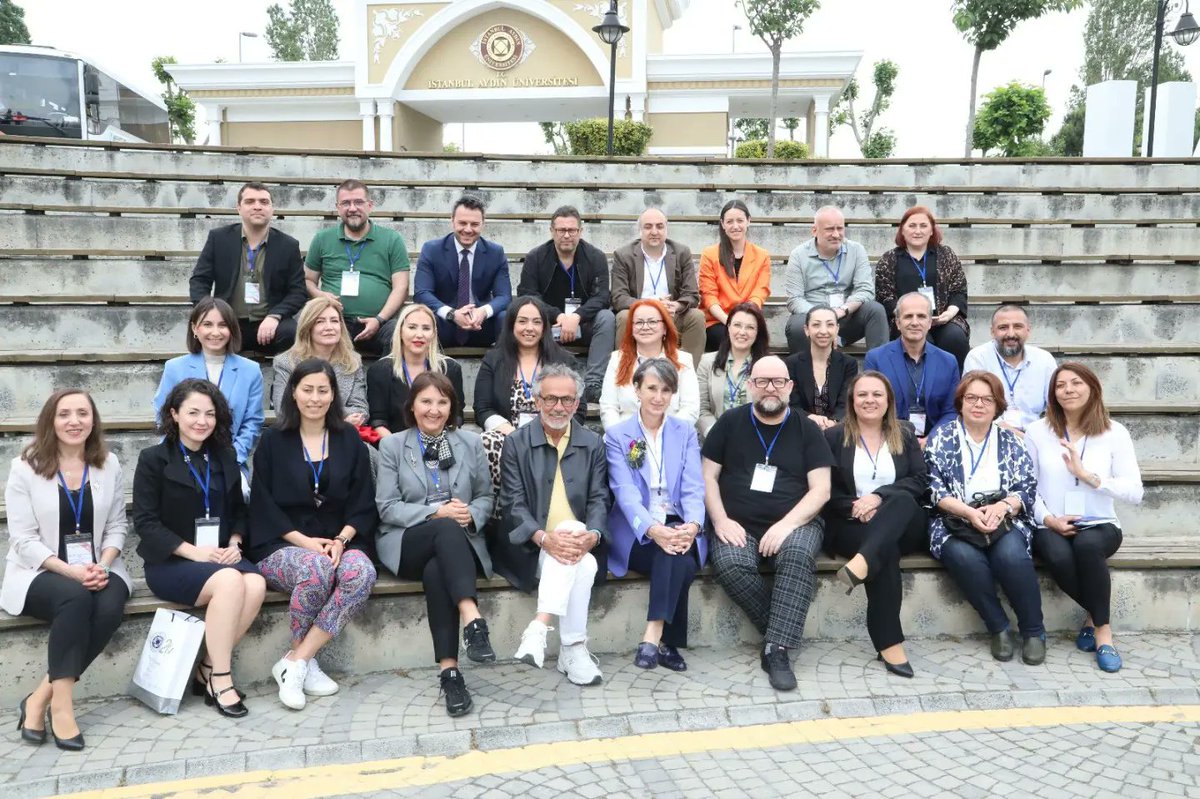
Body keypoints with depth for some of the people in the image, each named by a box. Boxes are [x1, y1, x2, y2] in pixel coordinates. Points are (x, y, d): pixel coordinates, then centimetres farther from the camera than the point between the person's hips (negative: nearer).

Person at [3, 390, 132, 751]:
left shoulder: (109, 465, 5)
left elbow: (116, 527, 6)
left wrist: (102, 565, -14)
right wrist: (69, 571, -22)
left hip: (96, 569, 3)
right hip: (40, 572, -3)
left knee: (110, 608, -30)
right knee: (76, 598, -35)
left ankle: (40, 697, -19)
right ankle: (61, 704, -26)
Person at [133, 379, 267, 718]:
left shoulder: (224, 457, 13)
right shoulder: (153, 459, -1)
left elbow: (238, 510, 17)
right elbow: (145, 522, -7)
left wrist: (234, 544, -4)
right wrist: (194, 552, -18)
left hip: (221, 558, 4)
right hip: (169, 563, -4)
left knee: (256, 584, -28)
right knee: (230, 581, -33)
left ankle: (208, 669, -12)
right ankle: (219, 679, -21)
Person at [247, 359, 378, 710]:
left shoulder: (349, 440, 11)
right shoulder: (274, 441, 7)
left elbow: (363, 502, 8)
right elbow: (262, 505, 1)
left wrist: (341, 539, -11)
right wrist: (304, 541, -12)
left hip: (339, 542, 2)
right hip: (283, 544, -2)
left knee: (362, 573, -33)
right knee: (317, 569, -36)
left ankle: (296, 661, -23)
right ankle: (307, 663, -15)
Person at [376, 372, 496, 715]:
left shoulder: (470, 443, 16)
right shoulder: (392, 446, 10)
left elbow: (486, 497, 16)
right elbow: (387, 507, 1)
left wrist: (471, 515, -9)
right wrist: (437, 513, -13)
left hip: (457, 541, 2)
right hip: (407, 543, -1)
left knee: (437, 572, -36)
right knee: (447, 529, -37)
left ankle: (449, 668, -40)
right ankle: (472, 618, -51)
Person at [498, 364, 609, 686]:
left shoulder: (593, 444, 10)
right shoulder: (516, 444, 2)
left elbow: (599, 500, 4)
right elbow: (514, 505, -6)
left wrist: (592, 536, -19)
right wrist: (545, 539, -24)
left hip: (576, 540, 3)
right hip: (529, 547, -2)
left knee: (581, 560, -33)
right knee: (582, 564, -32)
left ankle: (540, 627, -30)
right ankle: (573, 649, -28)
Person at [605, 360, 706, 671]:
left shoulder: (686, 433, 12)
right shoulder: (617, 435, 4)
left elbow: (693, 487, -1)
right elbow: (625, 491, -10)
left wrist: (692, 525, -24)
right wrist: (653, 530, -30)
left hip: (680, 529, 2)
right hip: (637, 535, -2)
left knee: (679, 557, -32)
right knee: (680, 564, -31)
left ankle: (653, 638, -28)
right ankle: (668, 643, -22)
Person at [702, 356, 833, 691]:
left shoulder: (806, 429, 8)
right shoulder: (730, 422, 9)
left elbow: (820, 490, 1)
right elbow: (707, 476, 7)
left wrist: (786, 525, -15)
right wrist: (721, 520, -9)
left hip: (794, 523, 0)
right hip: (739, 526, 1)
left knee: (799, 556, -34)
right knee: (729, 564, -31)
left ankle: (777, 649, -28)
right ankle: (786, 631, -12)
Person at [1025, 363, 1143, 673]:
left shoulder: (1115, 433, 3)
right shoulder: (1037, 431, 4)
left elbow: (1135, 492, -4)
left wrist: (1087, 475, -14)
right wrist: (1048, 519, -12)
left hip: (1100, 525, 0)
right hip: (1050, 527, 1)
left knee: (1086, 545, -36)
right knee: (1059, 557, -33)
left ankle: (1101, 625, -15)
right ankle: (1098, 610, -2)